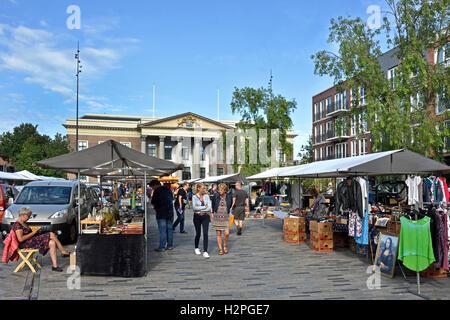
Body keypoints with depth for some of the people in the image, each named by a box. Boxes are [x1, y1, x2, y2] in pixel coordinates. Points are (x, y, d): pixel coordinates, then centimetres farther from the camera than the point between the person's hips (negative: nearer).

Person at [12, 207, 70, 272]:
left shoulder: (23, 223, 18)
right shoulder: (17, 225, -13)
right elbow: (20, 239, -23)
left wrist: (34, 232, 8)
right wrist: (33, 233, -16)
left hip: (32, 241, 10)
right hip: (26, 244, -10)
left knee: (52, 243, -12)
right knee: (51, 234, -19)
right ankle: (63, 251, -8)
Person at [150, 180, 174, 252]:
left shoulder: (157, 191, -9)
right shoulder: (168, 189, 11)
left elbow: (153, 202, -9)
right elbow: (172, 199, 18)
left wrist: (155, 206, 11)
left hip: (161, 213, -6)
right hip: (170, 212, 6)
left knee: (162, 230, -3)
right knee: (170, 229, 11)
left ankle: (162, 247, 0)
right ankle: (170, 245, 17)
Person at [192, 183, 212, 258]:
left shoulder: (207, 196, 4)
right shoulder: (194, 197, -2)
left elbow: (210, 207, -4)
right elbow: (194, 207, -15)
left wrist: (201, 210, -13)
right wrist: (204, 207, -12)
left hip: (205, 216, 1)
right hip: (197, 217, -1)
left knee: (205, 233, -8)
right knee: (198, 233, 9)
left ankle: (205, 251, -8)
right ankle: (196, 248, 33)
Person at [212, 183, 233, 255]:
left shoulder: (229, 196, -3)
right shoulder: (216, 196, -4)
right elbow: (213, 205, 14)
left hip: (225, 217, 0)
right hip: (217, 217, 0)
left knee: (227, 233, -8)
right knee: (218, 234, 4)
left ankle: (225, 245, 18)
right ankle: (220, 249, 17)